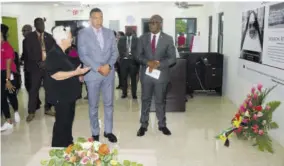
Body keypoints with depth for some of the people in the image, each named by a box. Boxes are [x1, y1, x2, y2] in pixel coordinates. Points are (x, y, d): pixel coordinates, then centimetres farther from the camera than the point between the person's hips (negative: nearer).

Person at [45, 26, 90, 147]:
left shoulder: (63, 53, 13)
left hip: (68, 93, 10)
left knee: (69, 119, 17)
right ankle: (59, 148, 14)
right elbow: (56, 75, -27)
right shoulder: (53, 54, -18)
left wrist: (77, 77, 14)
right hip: (60, 95, -10)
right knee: (62, 121, -1)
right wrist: (76, 72, -28)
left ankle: (68, 144, 31)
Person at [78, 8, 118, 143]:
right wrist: (98, 68, -16)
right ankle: (95, 133, 20)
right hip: (92, 74, -3)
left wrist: (108, 65, -13)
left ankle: (108, 131, 23)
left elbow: (115, 52, 5)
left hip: (109, 73, 3)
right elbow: (83, 55, -9)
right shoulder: (83, 33, -3)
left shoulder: (110, 33, 8)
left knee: (109, 103, 9)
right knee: (93, 105, 7)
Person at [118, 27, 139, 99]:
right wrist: (125, 54, -12)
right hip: (124, 60, 2)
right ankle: (124, 93, 13)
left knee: (133, 78, 0)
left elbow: (137, 50, -1)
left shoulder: (136, 40, 7)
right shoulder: (121, 39, 12)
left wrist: (131, 54, -14)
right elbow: (120, 49, 3)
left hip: (133, 61, -1)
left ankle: (134, 94, 7)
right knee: (124, 78, 3)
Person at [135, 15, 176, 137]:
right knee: (145, 100, 9)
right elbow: (138, 56, 1)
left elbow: (172, 58, -4)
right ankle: (144, 125, 20)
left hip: (161, 74, -1)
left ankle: (162, 125, 24)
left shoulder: (168, 39, -1)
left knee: (160, 101, 10)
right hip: (146, 73, 1)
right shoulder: (143, 38, 5)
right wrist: (148, 62, -18)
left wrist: (159, 63, -18)